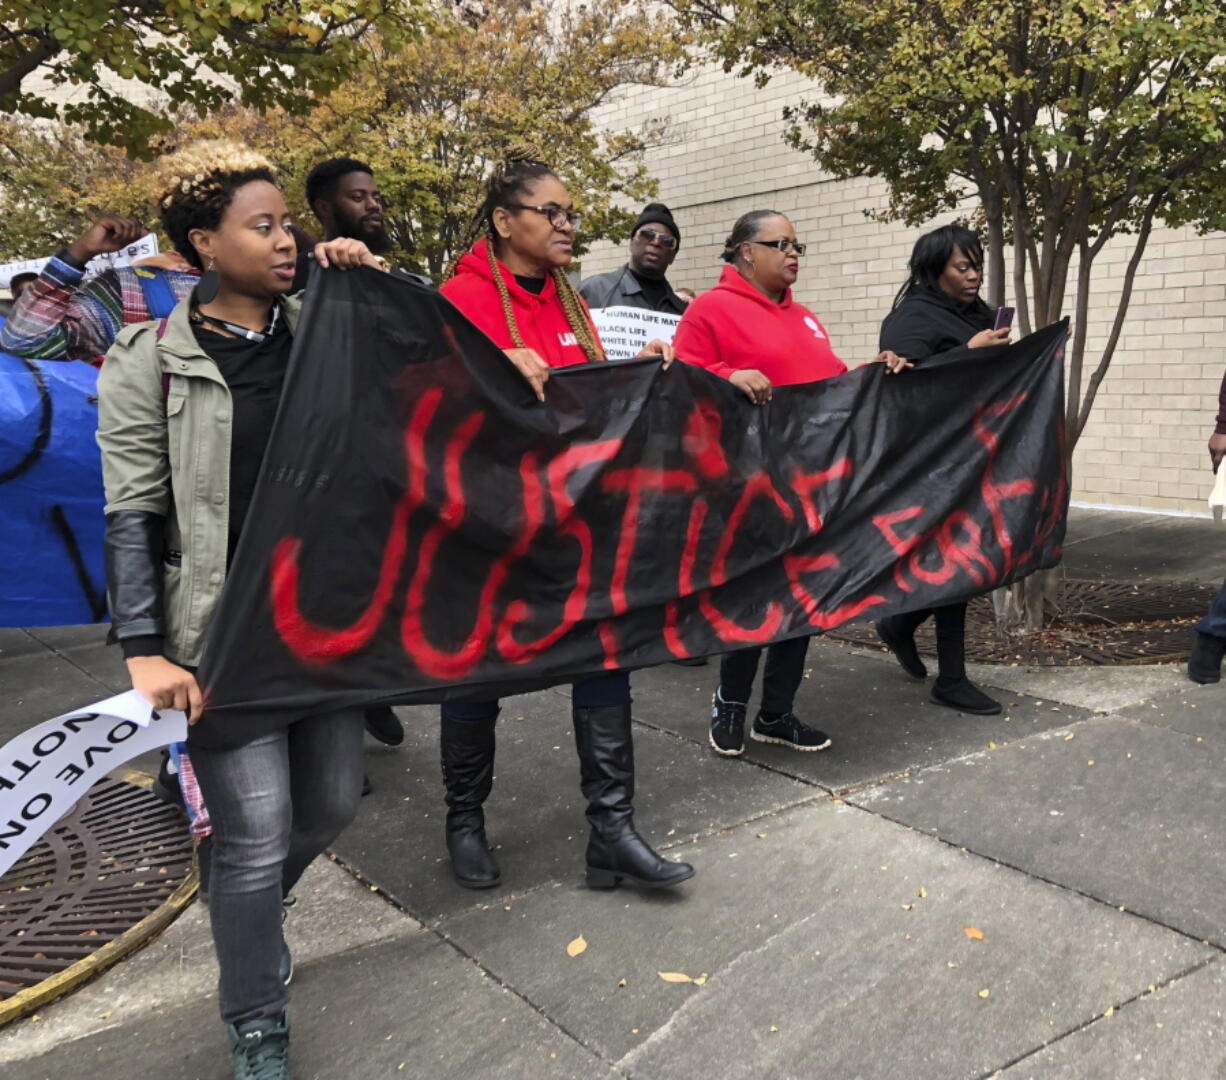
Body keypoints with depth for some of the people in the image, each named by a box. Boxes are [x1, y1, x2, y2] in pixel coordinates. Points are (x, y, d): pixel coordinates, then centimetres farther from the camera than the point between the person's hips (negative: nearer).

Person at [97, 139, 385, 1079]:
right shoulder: (150, 362, -5)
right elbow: (132, 518, -7)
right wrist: (145, 649, -13)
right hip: (226, 636, -4)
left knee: (333, 802, 14)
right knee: (257, 834, 0)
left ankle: (241, 899, 48)